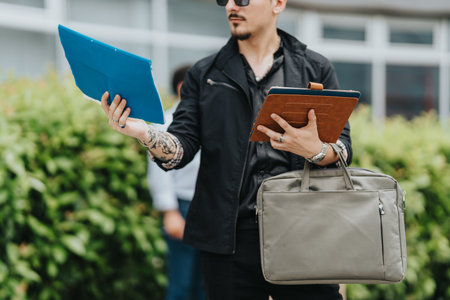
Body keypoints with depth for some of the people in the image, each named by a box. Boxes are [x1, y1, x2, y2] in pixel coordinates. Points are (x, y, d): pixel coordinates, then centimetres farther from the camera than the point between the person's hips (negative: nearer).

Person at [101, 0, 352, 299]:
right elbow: (182, 146, 3)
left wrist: (316, 150, -21)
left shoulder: (316, 69, 10)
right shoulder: (205, 74, 14)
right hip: (229, 238, 1)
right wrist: (145, 134, -18)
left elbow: (342, 149, 2)